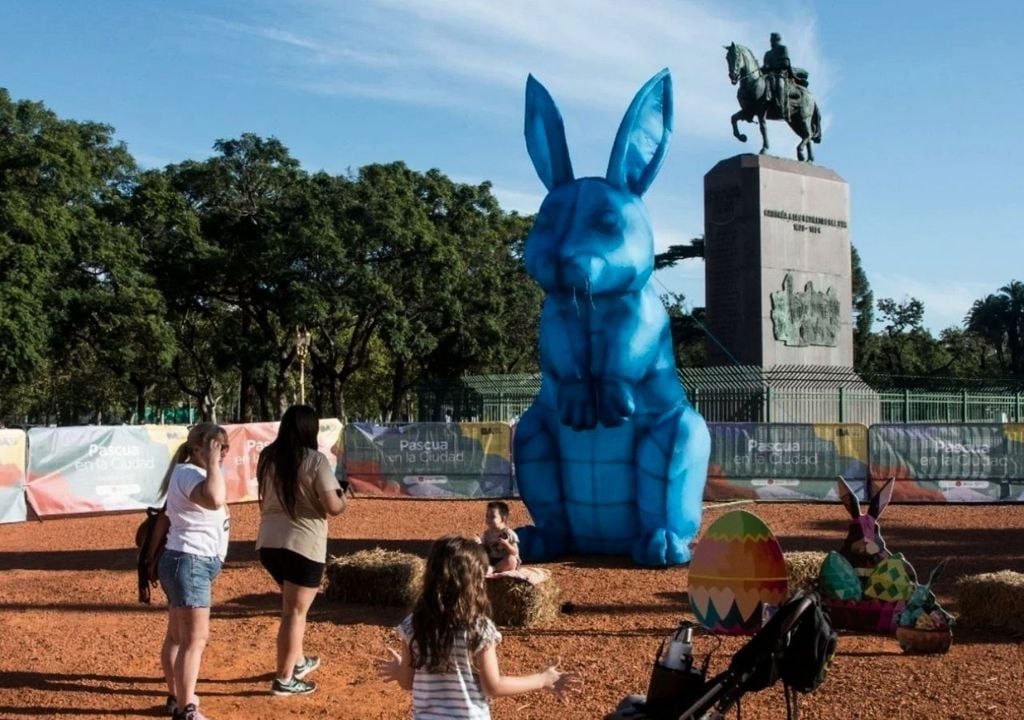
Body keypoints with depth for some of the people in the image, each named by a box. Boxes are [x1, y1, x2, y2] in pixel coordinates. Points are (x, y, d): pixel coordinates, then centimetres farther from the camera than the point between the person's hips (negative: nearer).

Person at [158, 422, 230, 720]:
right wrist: (213, 464, -30)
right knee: (195, 638, -10)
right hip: (189, 563, -11)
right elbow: (215, 500, -39)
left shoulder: (195, 473, 16)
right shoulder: (188, 473, -18)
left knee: (178, 636, 19)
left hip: (196, 563, 11)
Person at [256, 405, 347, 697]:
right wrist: (343, 497, 6)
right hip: (302, 544, -7)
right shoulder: (315, 460, -12)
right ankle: (284, 680, 7)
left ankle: (298, 662, 38)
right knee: (295, 611, 2)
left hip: (268, 542, 7)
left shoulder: (267, 457, 8)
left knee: (292, 604, 26)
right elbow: (333, 506, -15)